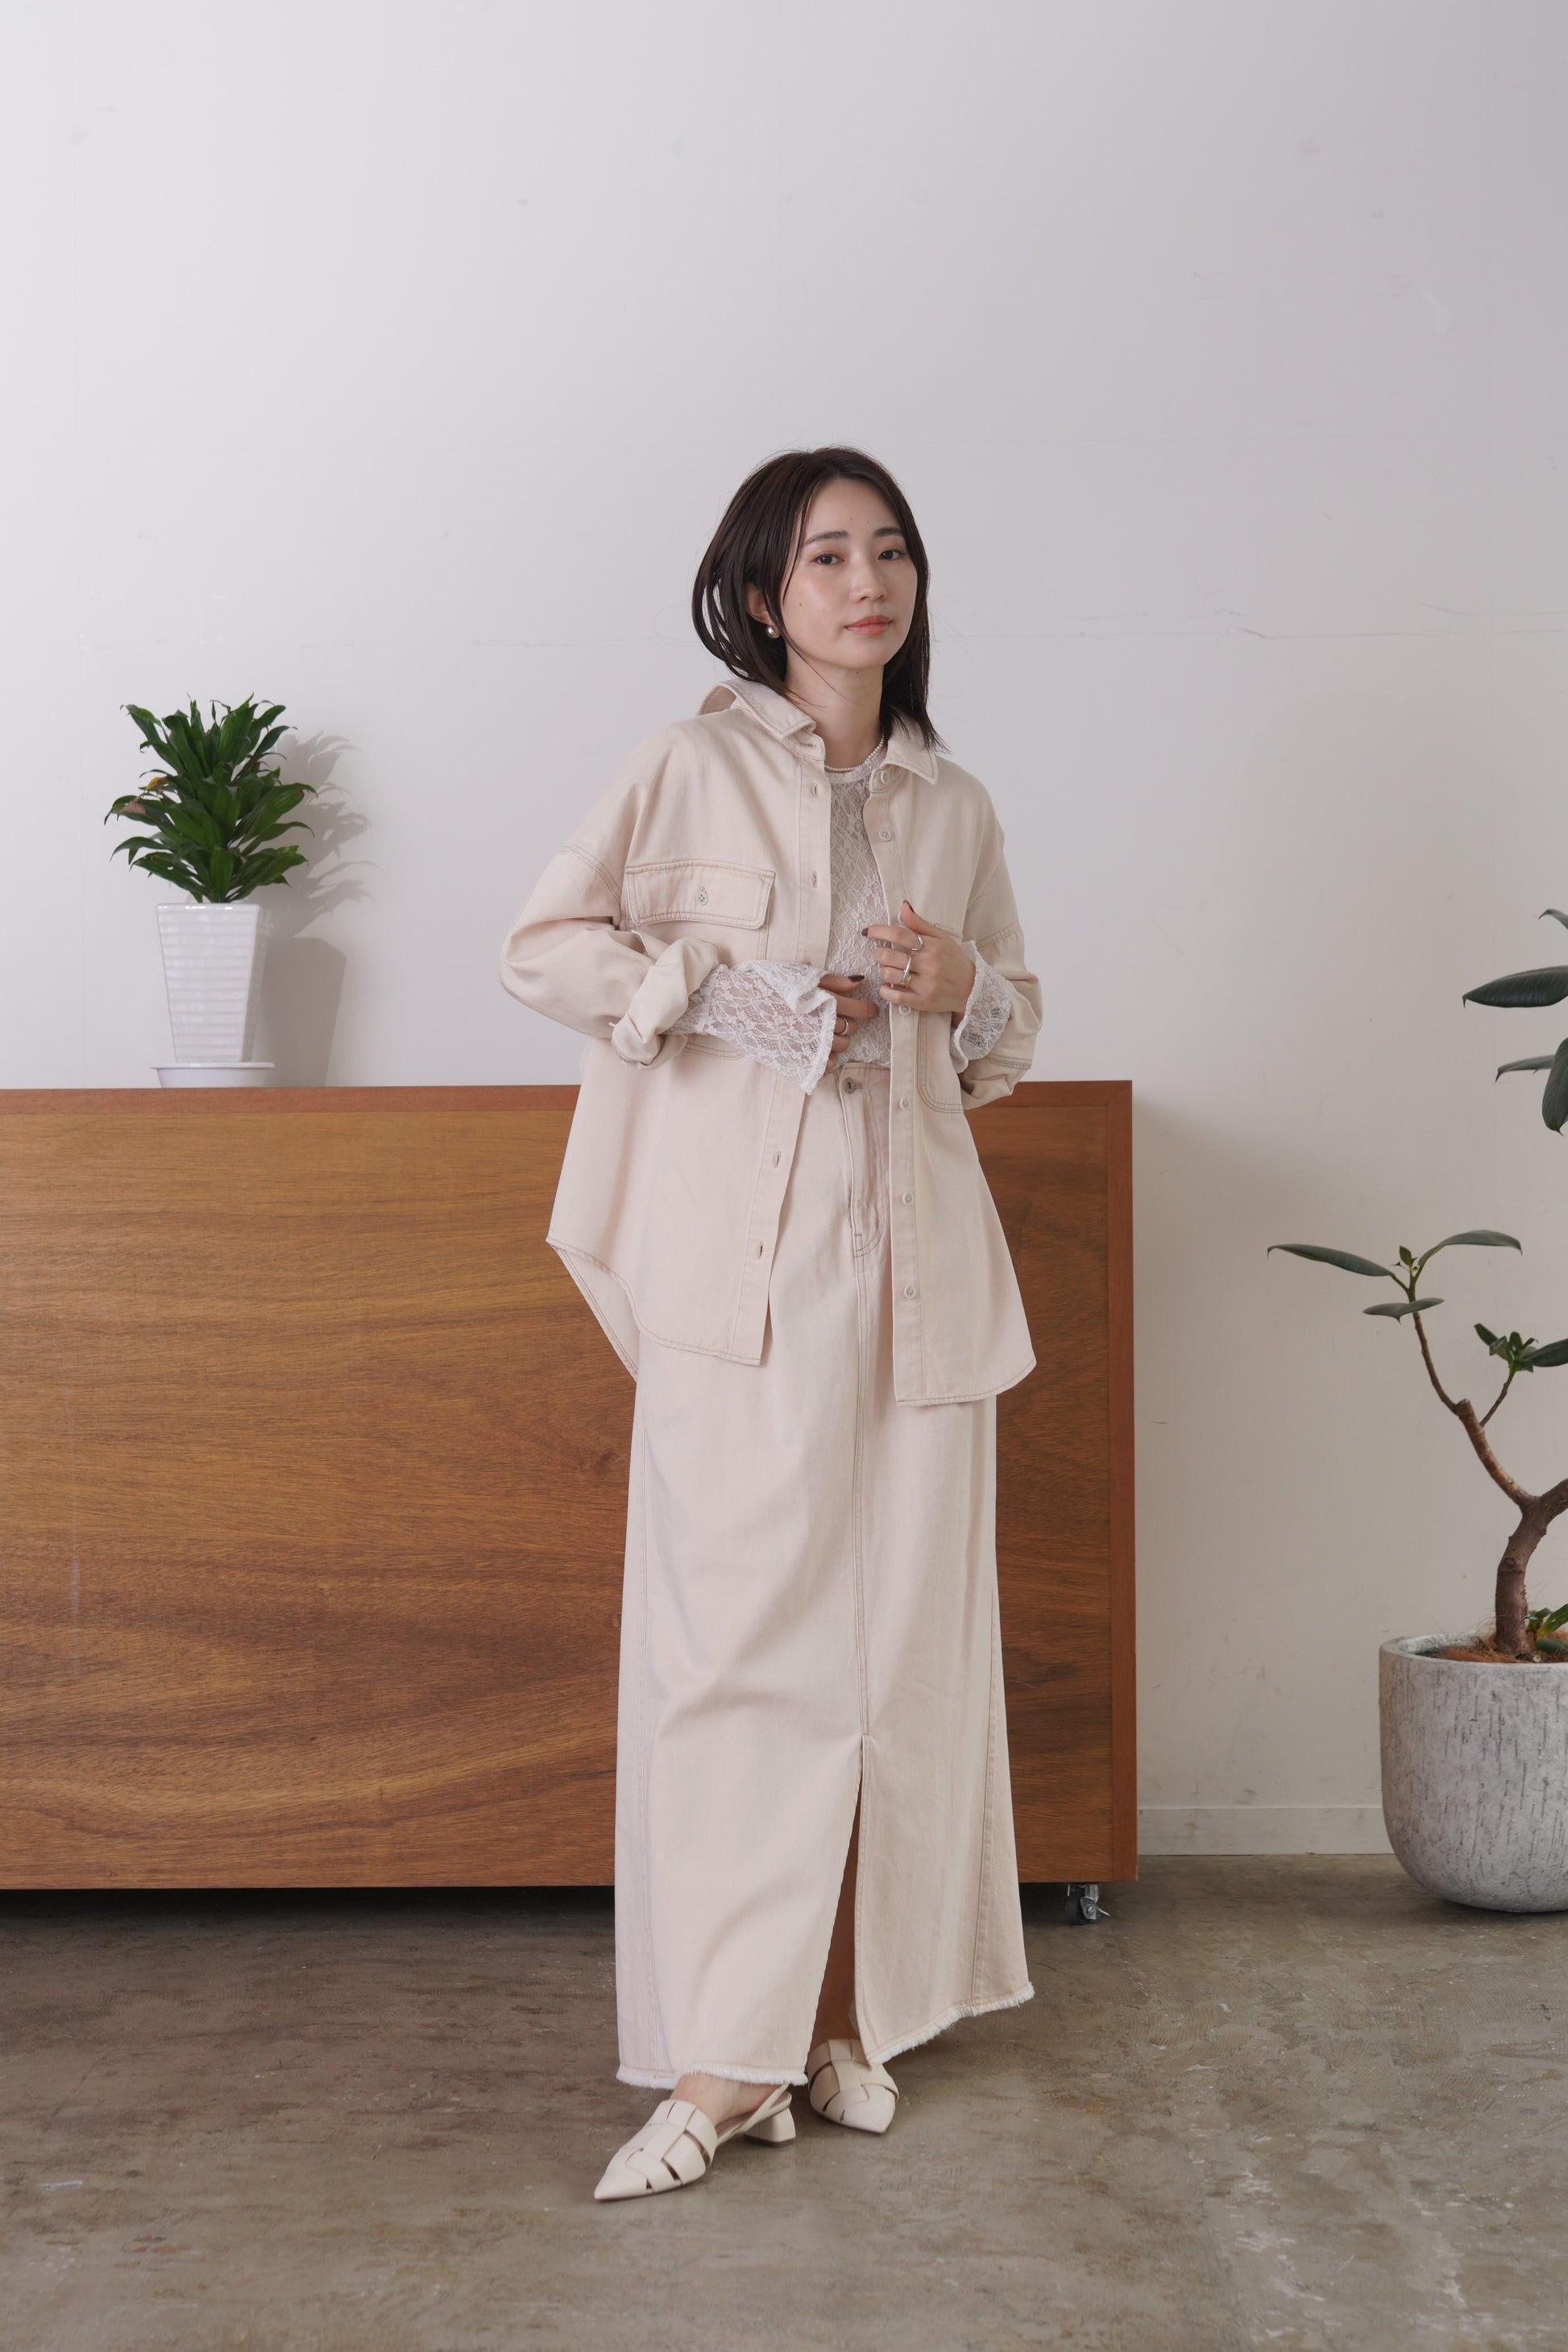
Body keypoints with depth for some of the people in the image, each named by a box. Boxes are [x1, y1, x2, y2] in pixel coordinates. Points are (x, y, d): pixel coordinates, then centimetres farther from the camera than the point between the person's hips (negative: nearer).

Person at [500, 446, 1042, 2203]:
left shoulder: (952, 804, 15)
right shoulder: (698, 767, 3)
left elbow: (1017, 1015, 24)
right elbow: (542, 946, 2)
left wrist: (965, 985, 1)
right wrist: (720, 993, -9)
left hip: (913, 1253, 4)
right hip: (740, 1252, -4)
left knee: (902, 1631, 5)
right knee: (740, 1631, -6)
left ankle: (851, 2011, 19)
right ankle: (727, 2054, 1)